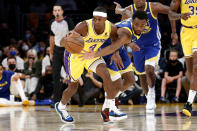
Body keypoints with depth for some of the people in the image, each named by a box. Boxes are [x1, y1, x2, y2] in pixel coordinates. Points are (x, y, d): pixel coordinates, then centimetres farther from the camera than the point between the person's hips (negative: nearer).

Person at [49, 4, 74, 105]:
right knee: (55, 76, -1)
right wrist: (51, 53, 18)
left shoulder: (67, 21, -10)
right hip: (57, 50, 5)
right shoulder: (52, 23, 6)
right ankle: (57, 100, 3)